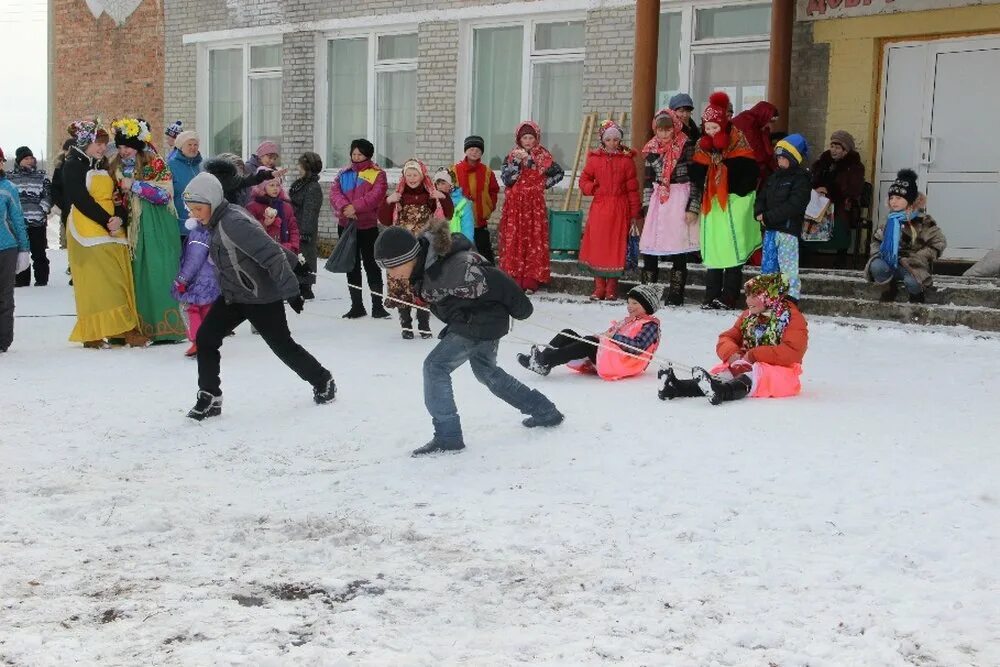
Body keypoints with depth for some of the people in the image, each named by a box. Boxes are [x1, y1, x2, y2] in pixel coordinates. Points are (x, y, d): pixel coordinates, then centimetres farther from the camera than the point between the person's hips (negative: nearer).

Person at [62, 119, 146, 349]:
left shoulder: (103, 166, 19)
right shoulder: (73, 166, -4)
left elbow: (115, 197, 15)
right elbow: (81, 200, -13)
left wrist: (120, 217, -7)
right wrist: (107, 222, -17)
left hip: (113, 232, 7)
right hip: (88, 232, -7)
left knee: (118, 282, 2)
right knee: (95, 283, -9)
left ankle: (125, 330, 2)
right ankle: (93, 334, -7)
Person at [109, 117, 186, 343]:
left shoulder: (154, 163, -2)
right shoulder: (115, 167, 13)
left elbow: (164, 193, -12)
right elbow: (116, 199, 17)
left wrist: (134, 185, -14)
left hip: (157, 229, -5)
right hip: (132, 229, 5)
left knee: (158, 272, -10)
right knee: (137, 275, 0)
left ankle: (167, 328, -10)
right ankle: (145, 328, 3)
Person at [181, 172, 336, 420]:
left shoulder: (233, 223, -27)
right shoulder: (219, 221, 4)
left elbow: (272, 254, -29)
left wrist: (290, 291, -27)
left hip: (262, 298, -9)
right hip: (233, 295, 9)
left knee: (283, 346, 6)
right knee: (205, 339, -3)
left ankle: (323, 382, 28)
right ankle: (209, 398, 6)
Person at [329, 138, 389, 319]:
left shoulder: (377, 174, -2)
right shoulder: (344, 173, 11)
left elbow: (375, 196, -16)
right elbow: (334, 192, -2)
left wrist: (355, 207, -23)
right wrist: (344, 206, -21)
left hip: (368, 226, -4)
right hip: (346, 225, 5)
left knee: (371, 265, -2)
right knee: (352, 267, 10)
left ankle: (377, 306, 2)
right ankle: (356, 306, 17)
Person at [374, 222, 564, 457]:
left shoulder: (453, 269, -36)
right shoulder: (423, 262, -9)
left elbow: (493, 281, -27)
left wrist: (519, 309, -12)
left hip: (481, 323, -10)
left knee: (435, 366, -13)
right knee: (487, 371, 24)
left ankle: (447, 436, -8)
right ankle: (546, 412, 38)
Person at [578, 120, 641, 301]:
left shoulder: (627, 160, 1)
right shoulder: (594, 158, 5)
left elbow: (632, 189, 3)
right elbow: (584, 180, 13)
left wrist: (634, 214, 1)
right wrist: (593, 188, -9)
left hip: (619, 209, -1)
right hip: (599, 207, 1)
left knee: (616, 247, -1)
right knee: (597, 246, 1)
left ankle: (612, 288, 8)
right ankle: (599, 287, 9)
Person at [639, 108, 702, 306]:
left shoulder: (686, 146, -4)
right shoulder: (652, 148, 11)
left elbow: (696, 178, -6)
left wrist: (693, 207, -11)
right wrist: (647, 207, 9)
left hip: (680, 200, -4)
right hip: (658, 200, 5)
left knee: (679, 253, -3)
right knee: (648, 249, 1)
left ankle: (675, 296, 2)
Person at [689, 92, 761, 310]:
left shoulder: (738, 141, -5)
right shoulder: (703, 146, 10)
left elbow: (750, 173, -12)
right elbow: (696, 174, 8)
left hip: (734, 204, -5)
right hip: (712, 204, 5)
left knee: (732, 251, -6)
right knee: (712, 250, 5)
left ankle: (728, 299, -4)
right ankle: (711, 298, 8)